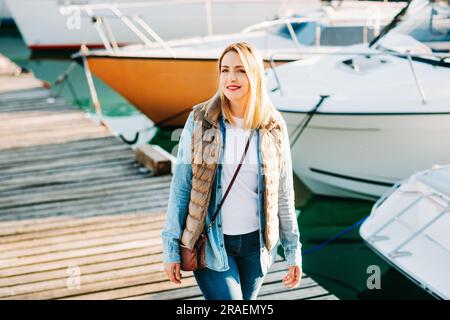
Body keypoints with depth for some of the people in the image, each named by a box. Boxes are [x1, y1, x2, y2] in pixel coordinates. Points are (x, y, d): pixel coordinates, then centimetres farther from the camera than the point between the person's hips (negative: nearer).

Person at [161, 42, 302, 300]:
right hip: (210, 243, -2)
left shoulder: (274, 128, -3)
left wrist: (294, 252, 6)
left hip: (256, 242, 3)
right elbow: (180, 187, -6)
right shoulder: (200, 121, -8)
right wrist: (171, 249, -6)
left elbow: (284, 195, 3)